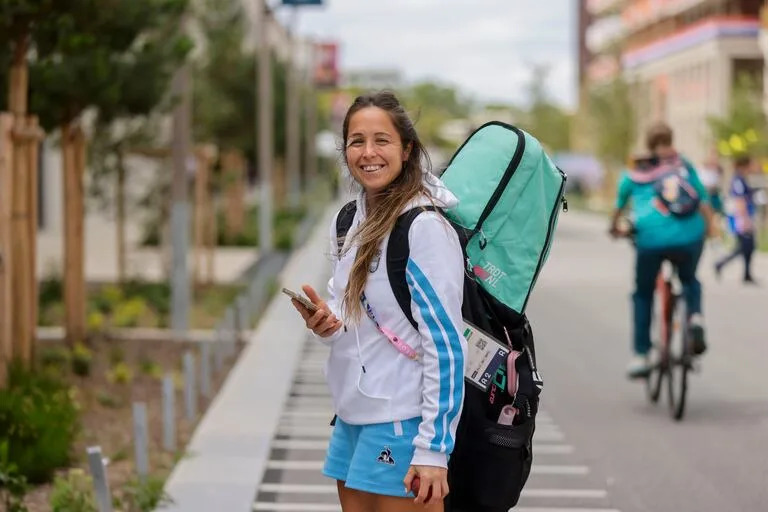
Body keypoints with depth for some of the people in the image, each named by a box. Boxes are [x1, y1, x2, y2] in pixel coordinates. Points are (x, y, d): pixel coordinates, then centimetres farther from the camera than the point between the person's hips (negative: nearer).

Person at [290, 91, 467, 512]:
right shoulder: (350, 221, 9)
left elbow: (445, 344, -17)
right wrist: (328, 323, -2)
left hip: (402, 422, -8)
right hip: (353, 416, 8)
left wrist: (434, 446, -19)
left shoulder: (424, 227, -15)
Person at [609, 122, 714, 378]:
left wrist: (615, 227, 47)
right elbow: (703, 200, 14)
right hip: (689, 237, 1)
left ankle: (641, 356, 13)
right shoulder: (684, 166, 16)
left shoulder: (636, 171, 17)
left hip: (650, 239, -1)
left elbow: (620, 202, 30)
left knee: (643, 295, 20)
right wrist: (710, 227, 29)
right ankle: (695, 317, 0)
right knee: (690, 281, 30)